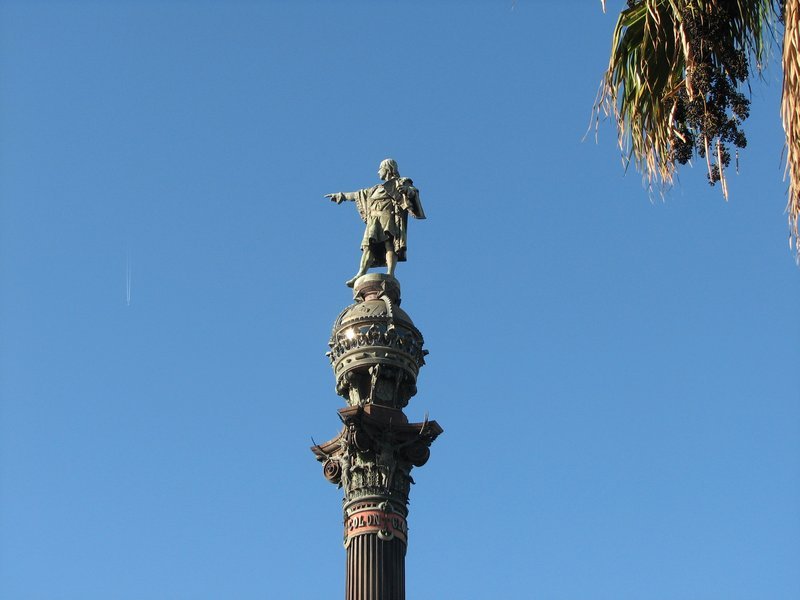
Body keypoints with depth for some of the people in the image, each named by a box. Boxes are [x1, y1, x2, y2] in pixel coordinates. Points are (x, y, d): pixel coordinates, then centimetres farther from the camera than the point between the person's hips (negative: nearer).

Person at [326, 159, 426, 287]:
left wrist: (408, 190, -31)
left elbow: (413, 191, -7)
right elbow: (359, 194, 42)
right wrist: (341, 195, 47)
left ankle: (390, 275, -36)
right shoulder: (377, 188, 33)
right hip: (374, 220, 6)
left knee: (389, 244, -22)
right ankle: (360, 276, -22)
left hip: (389, 217, -6)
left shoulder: (400, 183, 12)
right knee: (368, 246, -10)